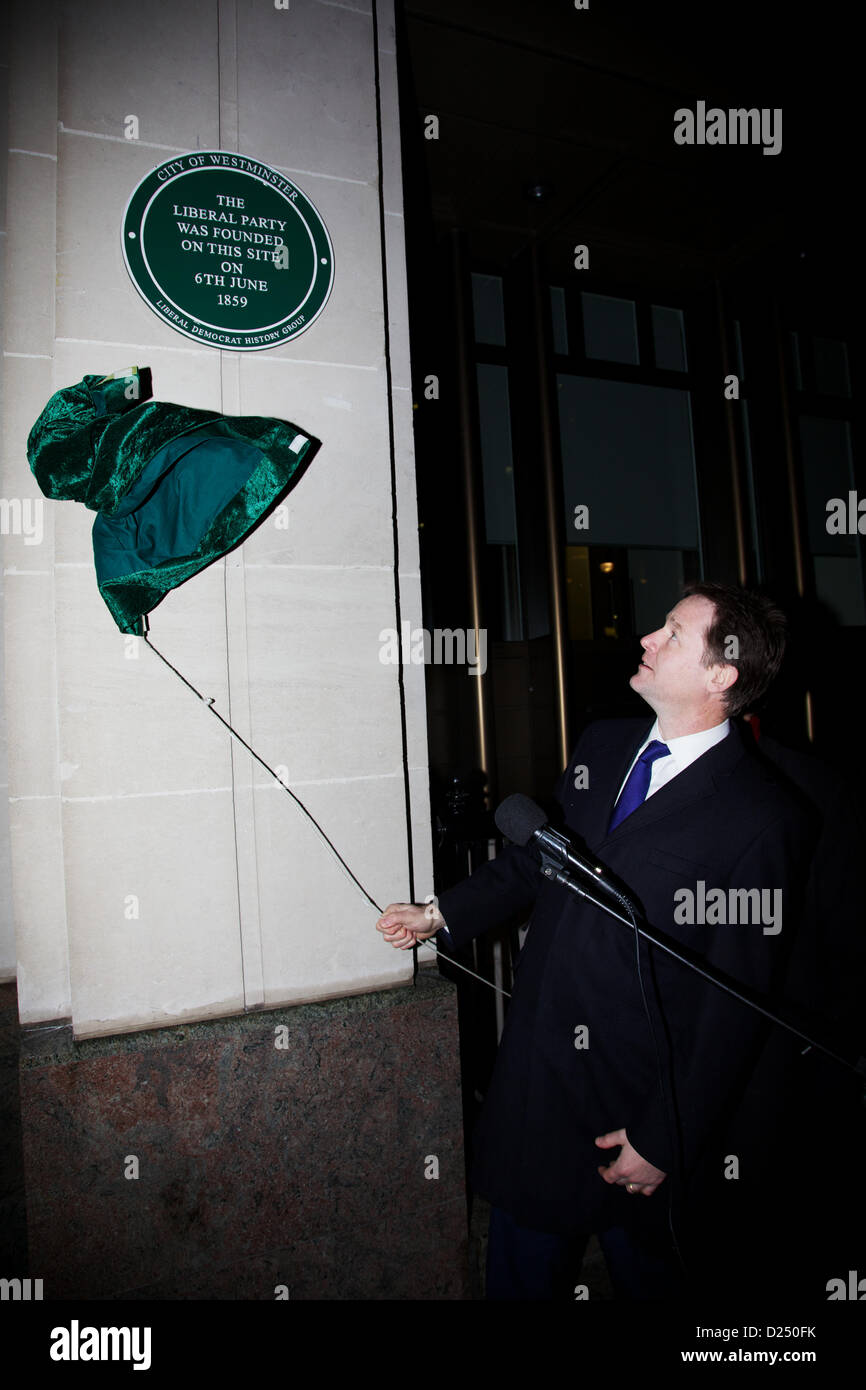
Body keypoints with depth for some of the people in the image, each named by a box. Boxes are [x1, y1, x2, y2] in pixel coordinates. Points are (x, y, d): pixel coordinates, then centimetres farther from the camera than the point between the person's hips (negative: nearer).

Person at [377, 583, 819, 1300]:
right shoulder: (602, 745, 1)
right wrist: (442, 913, 11)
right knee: (521, 1270, 23)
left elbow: (737, 1005, -16)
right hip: (534, 1073, 6)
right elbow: (535, 857, 14)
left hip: (639, 1102, -5)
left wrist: (665, 1141, -12)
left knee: (647, 1273, 22)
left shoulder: (767, 819, -20)